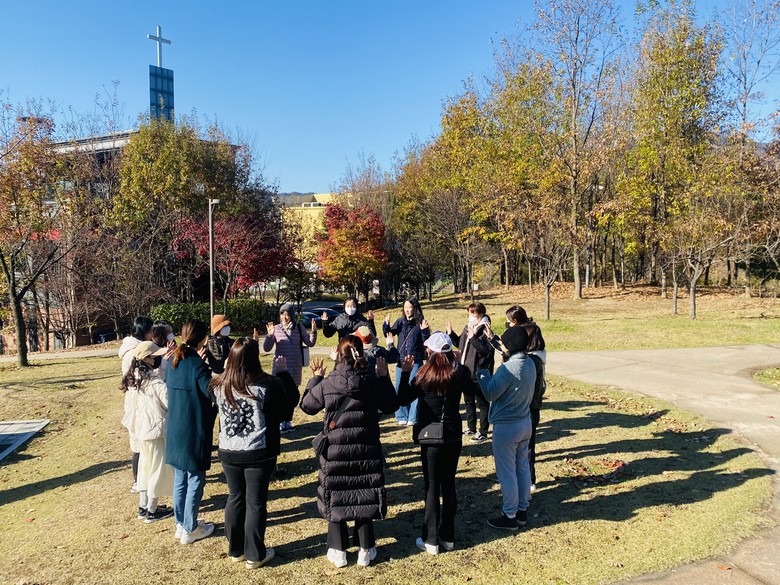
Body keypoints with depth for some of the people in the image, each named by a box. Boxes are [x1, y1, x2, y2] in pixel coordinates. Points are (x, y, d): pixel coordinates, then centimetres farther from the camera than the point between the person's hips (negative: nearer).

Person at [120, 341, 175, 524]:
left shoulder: (132, 381, 1)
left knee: (145, 467, 20)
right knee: (158, 469, 7)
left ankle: (143, 507, 31)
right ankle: (152, 511, 17)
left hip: (140, 431, 8)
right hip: (157, 431, -8)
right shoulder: (156, 384, -24)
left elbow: (129, 408, 9)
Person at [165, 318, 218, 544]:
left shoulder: (173, 361, 2)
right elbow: (214, 394, -23)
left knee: (180, 478, 18)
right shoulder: (197, 366, -20)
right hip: (195, 431, -7)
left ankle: (181, 524, 30)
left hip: (175, 430, 7)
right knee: (195, 480, 7)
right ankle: (190, 529, 17)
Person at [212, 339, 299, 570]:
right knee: (256, 502, 8)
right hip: (259, 454, -4)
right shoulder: (266, 385, -20)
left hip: (228, 452, 4)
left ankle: (235, 550, 32)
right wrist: (282, 373, 0)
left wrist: (226, 370, 13)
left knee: (235, 498, 19)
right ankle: (254, 555, 19)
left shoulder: (220, 385, -7)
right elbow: (292, 400, -9)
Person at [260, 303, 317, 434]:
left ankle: (288, 420, 24)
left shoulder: (299, 328, 0)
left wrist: (313, 332, -13)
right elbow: (266, 349, -6)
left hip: (295, 368, 2)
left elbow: (310, 343, 2)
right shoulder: (276, 329, -4)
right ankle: (280, 422, 6)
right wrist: (269, 335, -21)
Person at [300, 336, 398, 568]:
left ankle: (338, 551, 22)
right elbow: (391, 406, 4)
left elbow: (307, 406, 1)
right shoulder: (374, 381, -11)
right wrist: (384, 377, 9)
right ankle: (366, 550, 23)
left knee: (336, 498, 14)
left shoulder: (327, 384, -14)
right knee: (365, 496, 14)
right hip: (367, 451, 1)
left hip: (335, 452, -1)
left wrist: (315, 378, 11)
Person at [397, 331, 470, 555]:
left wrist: (405, 373, -1)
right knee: (449, 485, 14)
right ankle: (447, 537, 23)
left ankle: (431, 540, 12)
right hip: (454, 436, 4)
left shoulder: (425, 375, -14)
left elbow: (404, 399, -7)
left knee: (432, 487, 5)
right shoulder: (460, 373, -4)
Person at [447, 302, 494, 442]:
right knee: (468, 402, 20)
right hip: (466, 372, 9)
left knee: (482, 404, 4)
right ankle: (471, 428, 35)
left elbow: (487, 350, -28)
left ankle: (483, 433, 13)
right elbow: (460, 344, 21)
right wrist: (451, 334, 6)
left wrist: (473, 338, -33)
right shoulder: (467, 328, 9)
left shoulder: (485, 331, -16)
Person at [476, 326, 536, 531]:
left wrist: (482, 374, -3)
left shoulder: (508, 368, -25)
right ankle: (522, 510, 31)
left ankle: (510, 517, 14)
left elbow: (491, 393, -19)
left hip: (506, 426, -8)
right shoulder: (530, 364, 0)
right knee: (522, 467, 18)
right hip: (525, 422, 8)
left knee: (507, 472, 4)